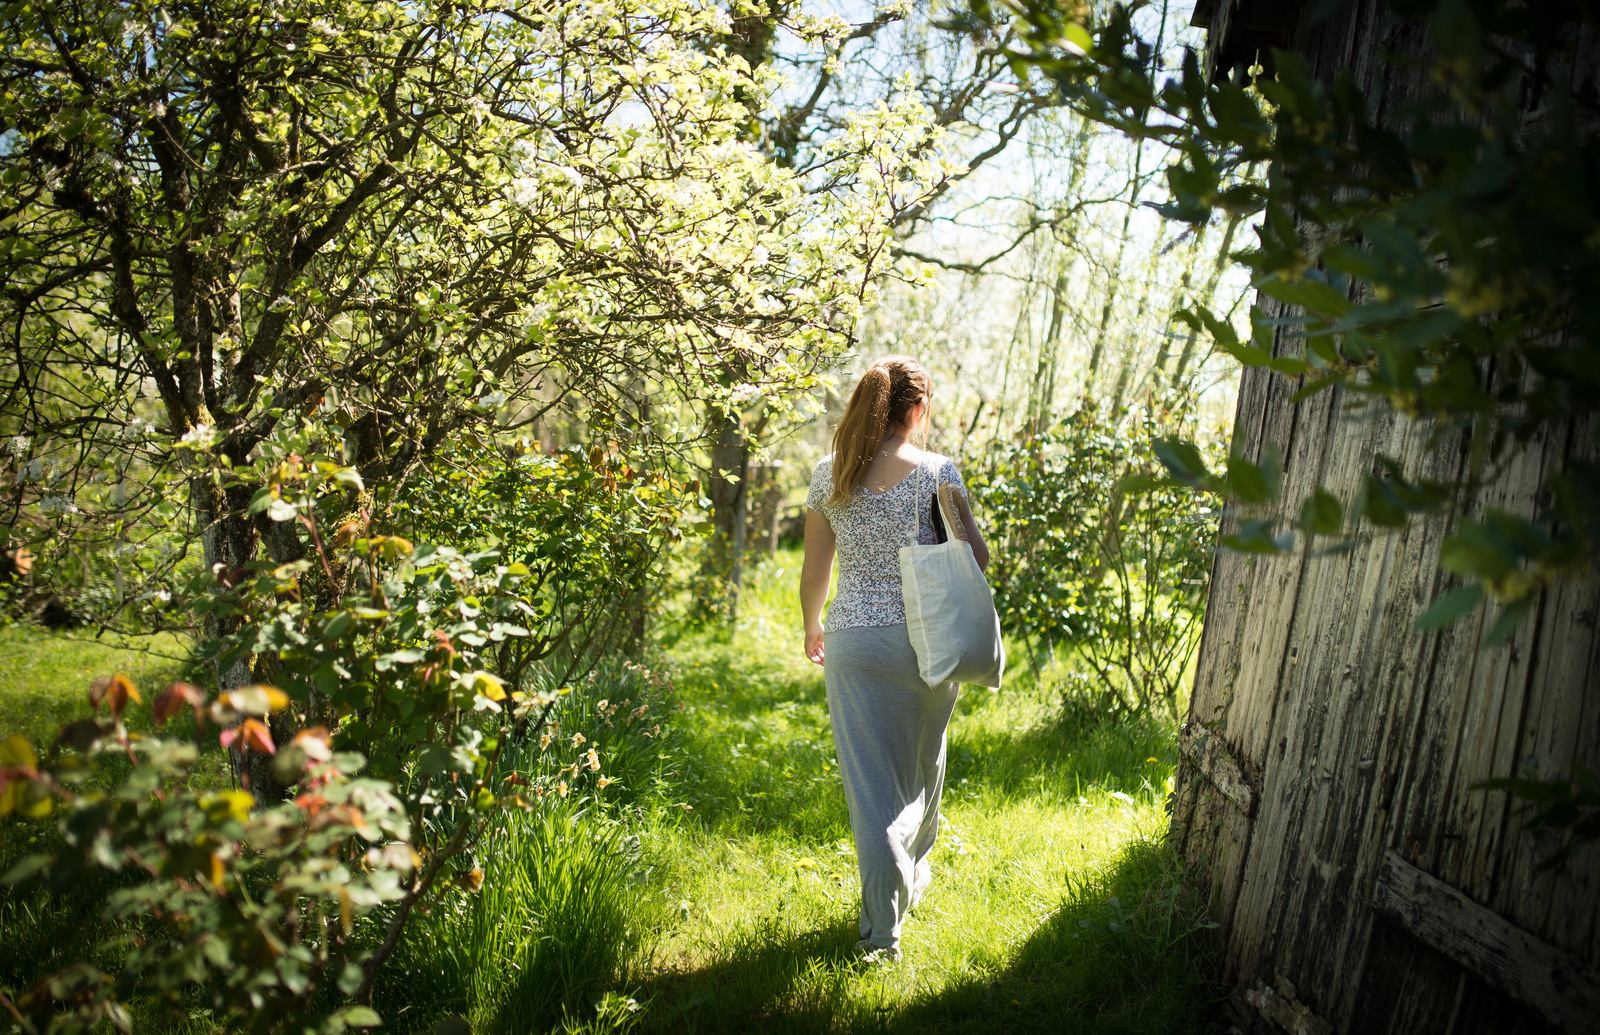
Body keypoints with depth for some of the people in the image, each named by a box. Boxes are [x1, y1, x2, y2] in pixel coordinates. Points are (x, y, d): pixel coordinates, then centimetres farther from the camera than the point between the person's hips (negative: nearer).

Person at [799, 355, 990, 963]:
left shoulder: (829, 475, 0)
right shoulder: (938, 472, -8)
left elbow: (813, 573, 5)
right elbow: (977, 558, -7)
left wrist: (812, 628, 22)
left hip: (851, 640, 1)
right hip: (925, 640, -1)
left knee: (870, 782, 5)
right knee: (922, 766, 23)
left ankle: (882, 929, 6)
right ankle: (913, 875, 44)